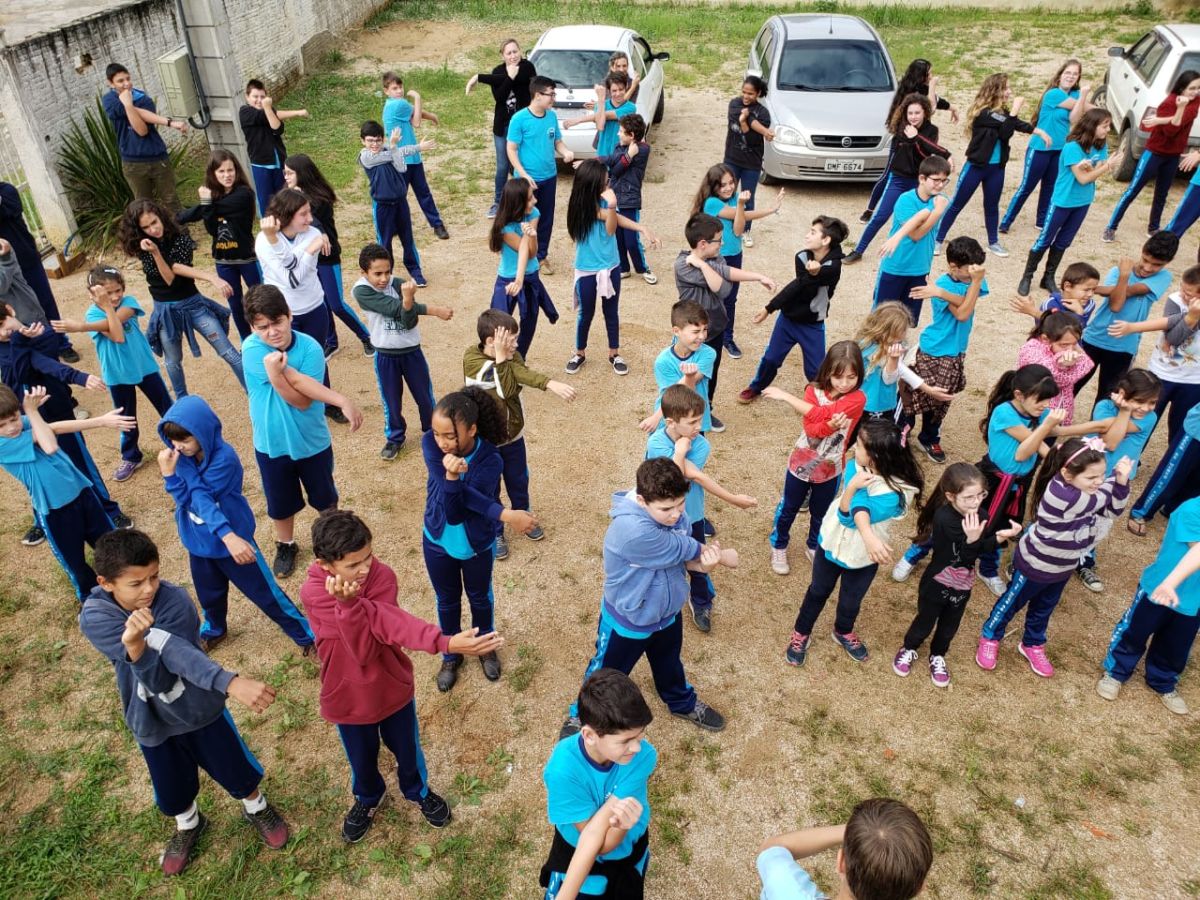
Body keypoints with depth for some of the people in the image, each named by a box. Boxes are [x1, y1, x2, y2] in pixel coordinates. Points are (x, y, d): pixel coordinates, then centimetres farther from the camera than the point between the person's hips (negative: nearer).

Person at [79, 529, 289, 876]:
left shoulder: (174, 600, -27)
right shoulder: (94, 618, -25)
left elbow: (160, 676, -32)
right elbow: (165, 652, -39)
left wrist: (137, 646, -53)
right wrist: (230, 682, -52)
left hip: (200, 705, -1)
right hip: (150, 721, 1)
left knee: (236, 769, 16)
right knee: (172, 788, 22)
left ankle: (257, 809, 48)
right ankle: (188, 825, 55)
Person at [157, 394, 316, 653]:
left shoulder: (224, 458, -26)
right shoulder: (182, 455, -8)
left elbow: (201, 498, -24)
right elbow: (185, 498, -17)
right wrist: (169, 474, -29)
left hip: (230, 538, -6)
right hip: (199, 541, 6)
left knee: (264, 591, 3)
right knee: (208, 592, 26)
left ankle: (306, 634, 17)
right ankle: (214, 629, 55)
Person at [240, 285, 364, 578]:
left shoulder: (310, 348, -20)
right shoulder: (252, 349, -20)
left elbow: (302, 400, -25)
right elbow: (297, 382, -29)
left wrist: (275, 372, -40)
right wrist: (343, 401, -36)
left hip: (312, 441, 0)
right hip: (272, 444, 0)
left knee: (324, 497, 20)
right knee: (280, 502, 20)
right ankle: (285, 546, 45)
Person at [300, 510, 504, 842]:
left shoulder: (381, 576, -23)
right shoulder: (313, 592, -26)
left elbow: (368, 648, -32)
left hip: (392, 687, 1)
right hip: (347, 698, 0)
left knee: (407, 749, 23)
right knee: (361, 758, 25)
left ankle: (417, 792, 56)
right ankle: (368, 798, 58)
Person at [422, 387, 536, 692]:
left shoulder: (489, 461, -30)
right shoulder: (430, 443, -24)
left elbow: (456, 513, -32)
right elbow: (450, 501, -33)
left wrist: (453, 475, -50)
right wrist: (504, 514, -42)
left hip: (477, 545, -1)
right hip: (438, 542, 2)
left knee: (480, 598, 23)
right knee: (447, 601, 22)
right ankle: (451, 655, 48)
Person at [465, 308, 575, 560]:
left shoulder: (511, 356, -9)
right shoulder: (472, 360, -24)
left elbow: (523, 374, -29)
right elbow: (506, 390, -31)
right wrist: (501, 356, -37)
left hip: (513, 434, 5)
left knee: (519, 481, 23)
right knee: (490, 489, 13)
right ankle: (495, 533, 35)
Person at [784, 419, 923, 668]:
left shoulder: (896, 492, -32)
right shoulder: (855, 467, -20)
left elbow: (849, 516, -33)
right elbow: (856, 510, -34)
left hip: (864, 556, -2)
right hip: (832, 542, 2)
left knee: (850, 602, 23)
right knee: (818, 591, 24)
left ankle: (843, 631, 57)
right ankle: (801, 634, 47)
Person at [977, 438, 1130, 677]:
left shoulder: (1080, 486, -14)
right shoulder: (1061, 495, -41)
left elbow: (1113, 509, -6)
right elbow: (1099, 498, -27)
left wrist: (1121, 481, -22)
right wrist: (1116, 475, -16)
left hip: (1062, 567, 8)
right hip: (1035, 565, -8)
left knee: (1044, 608, 27)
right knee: (1013, 602, 17)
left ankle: (1032, 645, 50)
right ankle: (990, 638, 40)